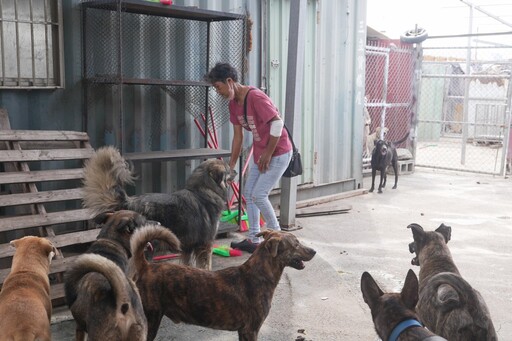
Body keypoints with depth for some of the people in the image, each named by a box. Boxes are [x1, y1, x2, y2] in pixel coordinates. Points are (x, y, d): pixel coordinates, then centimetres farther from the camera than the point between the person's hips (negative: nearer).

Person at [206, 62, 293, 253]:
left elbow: (277, 123, -25)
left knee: (258, 195, -9)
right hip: (259, 153, 9)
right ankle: (253, 239, 17)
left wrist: (268, 154, -18)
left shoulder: (255, 97, -24)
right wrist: (231, 165, 7)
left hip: (278, 153, -9)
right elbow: (238, 136, 8)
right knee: (248, 193, 9)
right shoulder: (233, 104, 3)